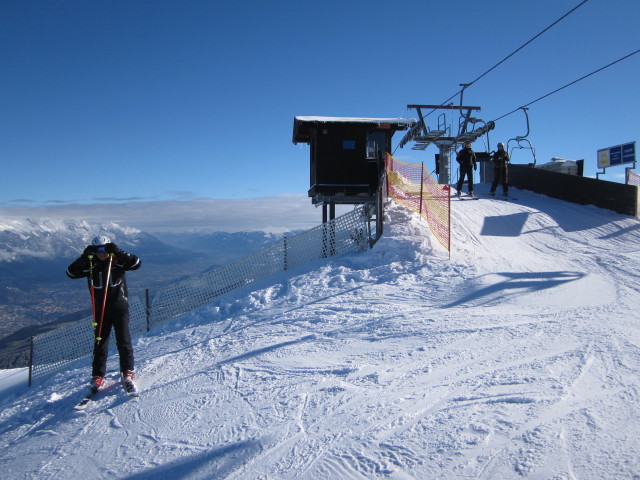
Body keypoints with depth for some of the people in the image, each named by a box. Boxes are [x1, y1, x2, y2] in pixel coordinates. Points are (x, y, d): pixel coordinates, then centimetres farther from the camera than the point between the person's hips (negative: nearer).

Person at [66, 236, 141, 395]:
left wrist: (118, 252, -27)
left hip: (119, 307, -2)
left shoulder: (117, 261, -5)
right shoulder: (90, 265, -1)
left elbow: (136, 263, -18)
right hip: (100, 310, 2)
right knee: (100, 342, 6)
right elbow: (71, 273, -11)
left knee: (123, 341, -5)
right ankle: (98, 377, 15)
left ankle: (128, 374, 1)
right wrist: (84, 257, -23)